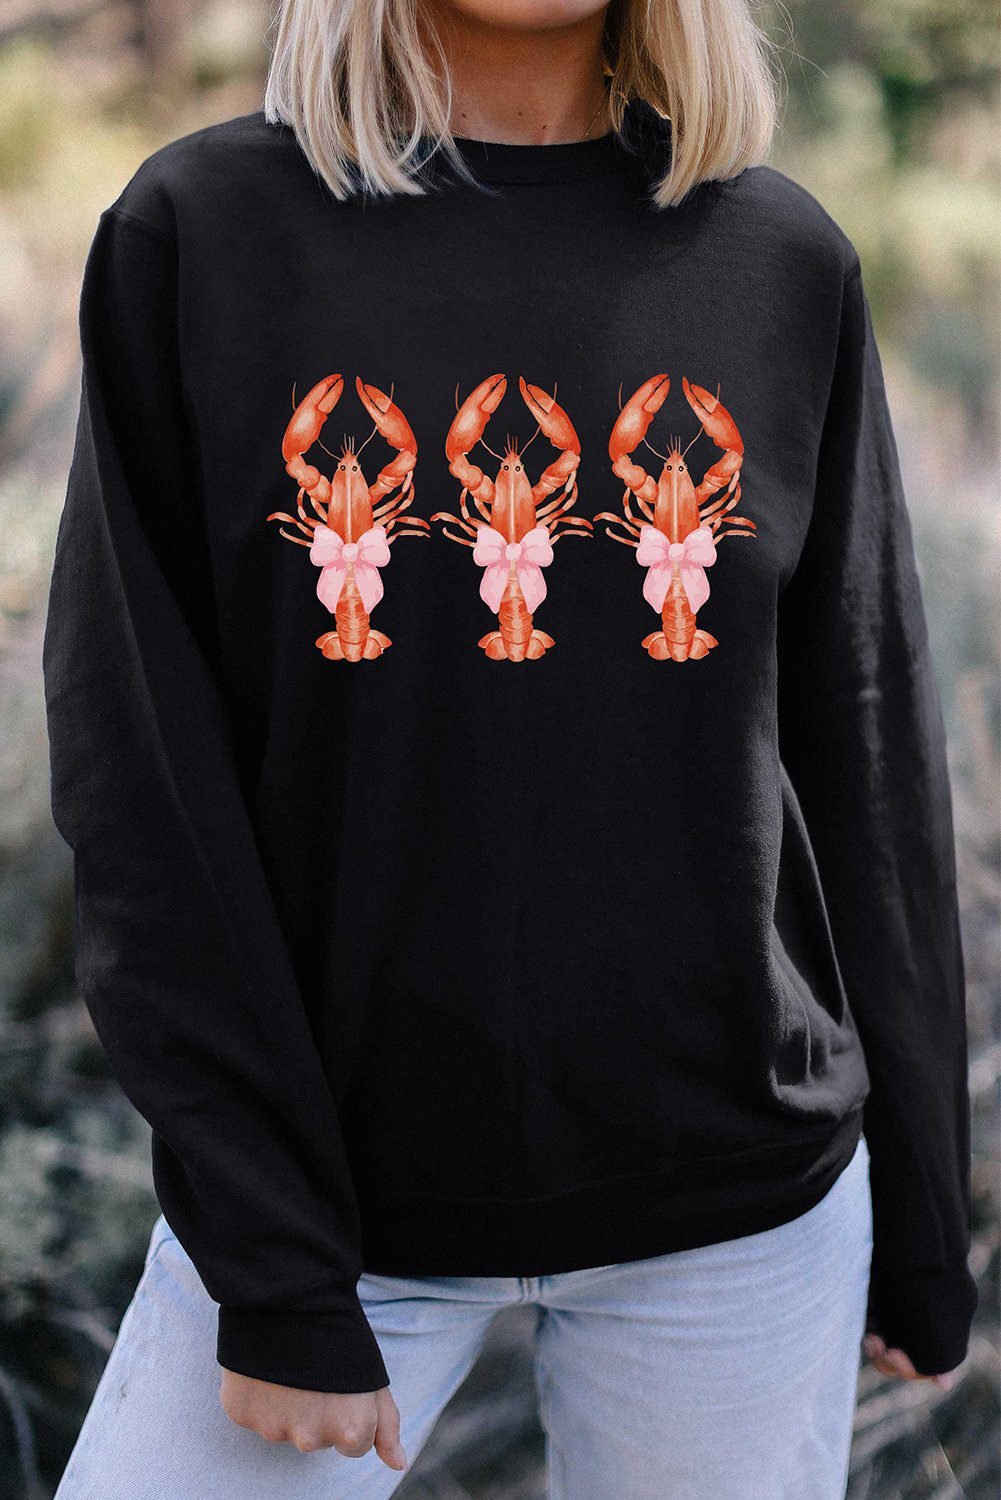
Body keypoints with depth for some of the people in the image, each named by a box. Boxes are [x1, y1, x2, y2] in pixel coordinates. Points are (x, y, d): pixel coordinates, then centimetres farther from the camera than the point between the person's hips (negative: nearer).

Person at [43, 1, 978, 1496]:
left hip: (736, 1202, 1)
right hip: (322, 1185, -1)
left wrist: (921, 1221, 8)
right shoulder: (196, 232, -3)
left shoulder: (786, 260, 3)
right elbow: (137, 769, -6)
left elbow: (868, 757, 6)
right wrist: (272, 1272, -10)